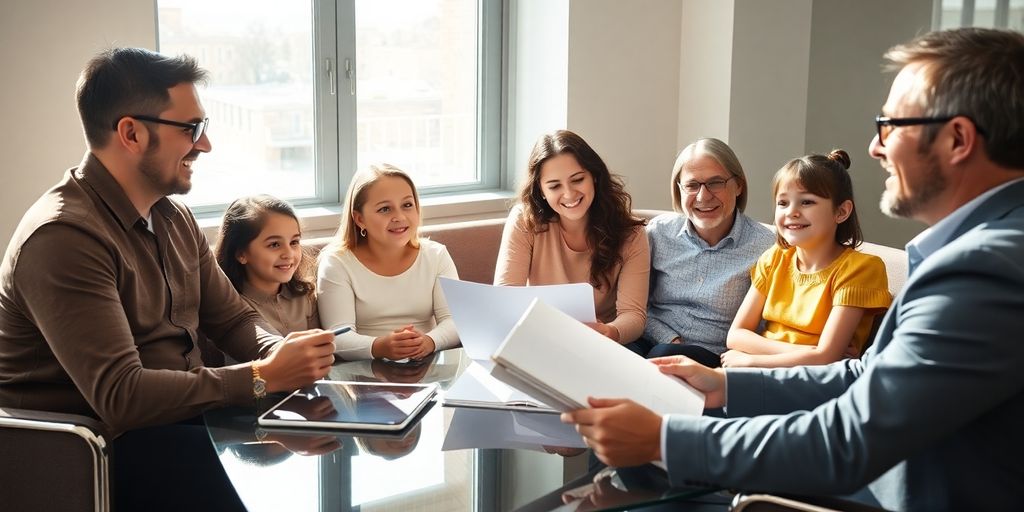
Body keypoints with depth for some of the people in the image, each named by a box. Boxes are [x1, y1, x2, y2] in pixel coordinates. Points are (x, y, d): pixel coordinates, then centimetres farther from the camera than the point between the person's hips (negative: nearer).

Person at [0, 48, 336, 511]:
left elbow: (234, 318, 13)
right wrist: (263, 376, -25)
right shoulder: (63, 235, -21)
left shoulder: (174, 216, 8)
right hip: (96, 451, -8)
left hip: (184, 415, 8)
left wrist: (280, 352, -10)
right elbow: (119, 396, -27)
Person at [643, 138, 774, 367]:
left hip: (713, 357, -3)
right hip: (653, 342, 3)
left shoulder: (763, 246, -4)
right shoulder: (658, 231, 6)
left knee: (663, 356, -35)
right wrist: (669, 339, -9)